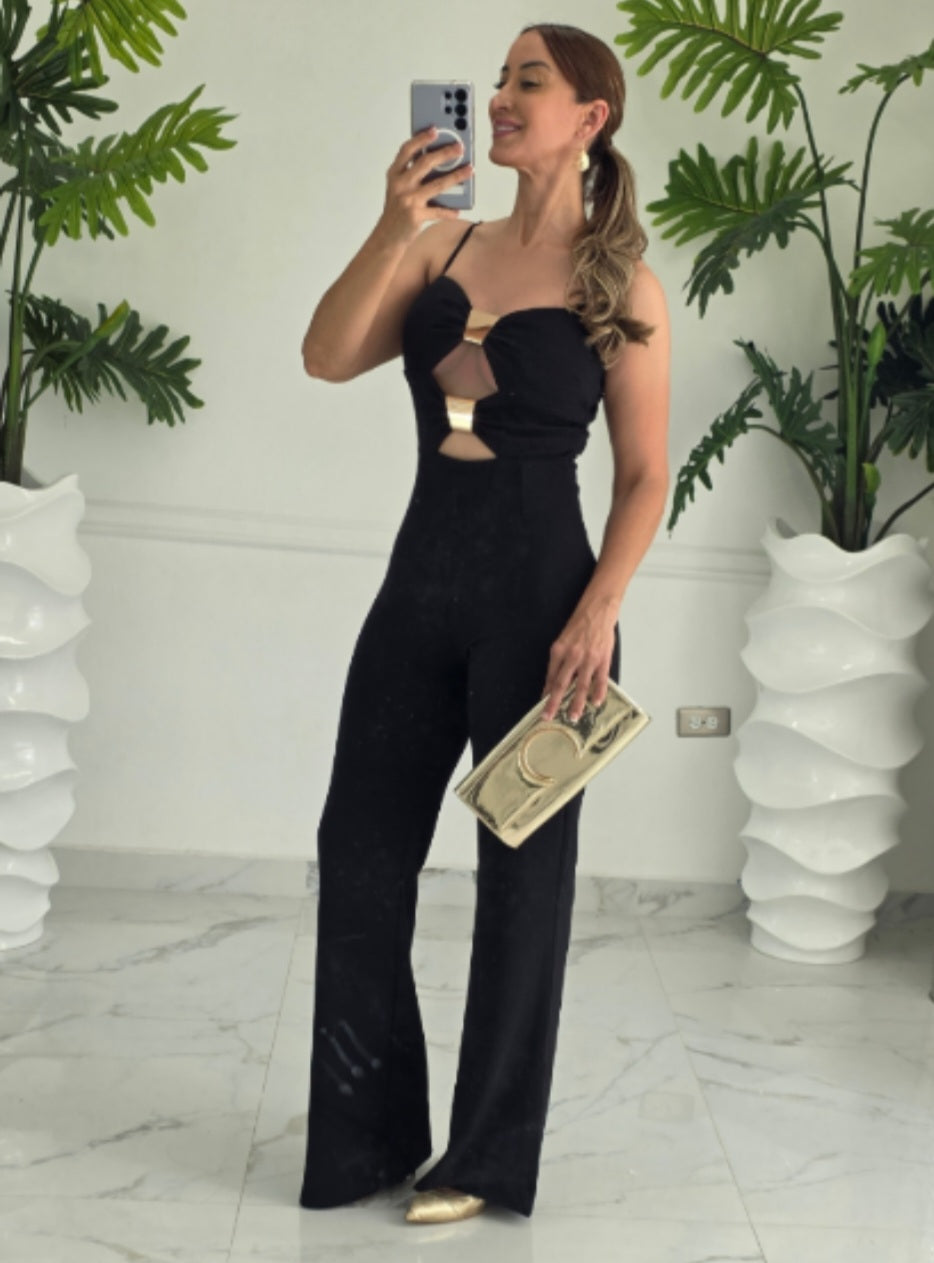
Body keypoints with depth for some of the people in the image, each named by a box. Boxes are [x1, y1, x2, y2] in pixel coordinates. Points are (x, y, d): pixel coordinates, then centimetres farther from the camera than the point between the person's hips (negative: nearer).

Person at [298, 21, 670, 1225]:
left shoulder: (621, 285, -3)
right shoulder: (444, 245, 8)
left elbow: (644, 475, -5)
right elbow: (327, 357, -4)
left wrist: (598, 614, -16)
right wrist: (392, 228, -15)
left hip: (538, 592, -5)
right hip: (421, 580, 5)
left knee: (523, 867, 4)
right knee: (359, 847, 7)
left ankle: (489, 1156, 20)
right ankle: (369, 1135, 24)